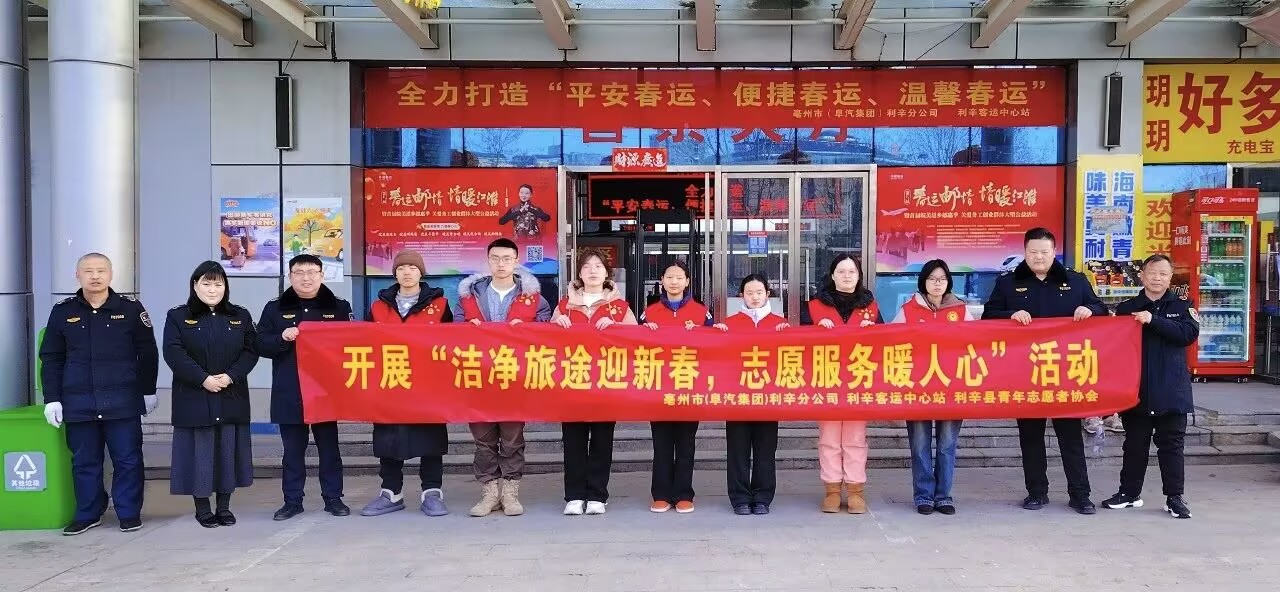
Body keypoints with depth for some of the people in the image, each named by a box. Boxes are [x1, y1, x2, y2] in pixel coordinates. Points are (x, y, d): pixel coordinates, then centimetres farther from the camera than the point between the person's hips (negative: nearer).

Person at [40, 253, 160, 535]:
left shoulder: (131, 308, -1)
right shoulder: (62, 312, 5)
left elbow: (147, 353, 5)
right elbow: (51, 359, 9)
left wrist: (148, 391, 6)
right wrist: (52, 399, 4)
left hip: (123, 401, -2)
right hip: (78, 403, 2)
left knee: (128, 459, 3)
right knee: (84, 460, 10)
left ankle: (129, 513, 15)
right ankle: (88, 514, 22)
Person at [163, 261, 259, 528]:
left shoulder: (240, 316, 10)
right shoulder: (178, 317, 2)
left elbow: (250, 351, 2)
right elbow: (174, 354, -9)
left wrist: (230, 376, -14)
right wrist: (203, 379, -18)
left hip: (232, 398, 2)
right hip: (194, 398, -2)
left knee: (228, 450, 5)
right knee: (200, 452, 0)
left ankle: (224, 506, 15)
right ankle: (202, 507, 11)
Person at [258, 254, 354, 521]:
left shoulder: (339, 307, 5)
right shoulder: (274, 309, 6)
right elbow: (261, 345, 2)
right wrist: (282, 338, -16)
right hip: (289, 394, 0)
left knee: (329, 447, 6)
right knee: (293, 449, 7)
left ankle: (333, 498, 16)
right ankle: (292, 500, 16)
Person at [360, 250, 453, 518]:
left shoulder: (439, 304, 3)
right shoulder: (379, 306, 10)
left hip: (429, 383, -2)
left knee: (430, 435, 1)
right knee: (388, 436, 7)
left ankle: (432, 493, 10)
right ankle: (391, 493, 18)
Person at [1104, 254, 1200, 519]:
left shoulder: (1182, 306, 4)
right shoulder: (1126, 308, 5)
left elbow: (1189, 333, -13)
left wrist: (1153, 321, -19)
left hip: (1171, 391, -1)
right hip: (1136, 389, 1)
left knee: (1171, 445, 4)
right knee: (1135, 444, 10)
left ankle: (1175, 497, 12)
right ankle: (1130, 492, 20)